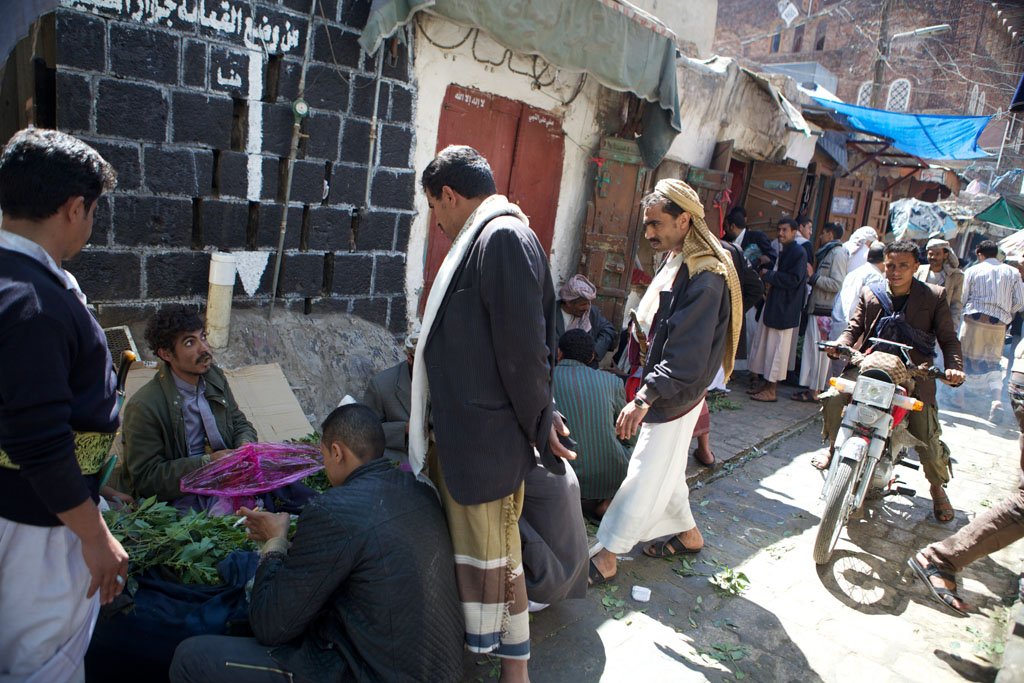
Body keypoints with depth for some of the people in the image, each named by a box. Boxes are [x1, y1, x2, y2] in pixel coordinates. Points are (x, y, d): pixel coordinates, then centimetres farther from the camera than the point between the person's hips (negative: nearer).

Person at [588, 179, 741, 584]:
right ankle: (689, 534, 39)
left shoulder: (705, 276, -22)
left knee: (645, 477, 0)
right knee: (666, 471, 20)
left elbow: (687, 356, -28)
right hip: (665, 390, 9)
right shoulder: (677, 261, 8)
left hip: (676, 395, -9)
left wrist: (644, 398, -32)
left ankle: (606, 558, 10)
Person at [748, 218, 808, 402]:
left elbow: (793, 280, -21)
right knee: (765, 344, 13)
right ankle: (766, 383, 23)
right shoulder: (784, 252, 16)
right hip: (772, 306, 10)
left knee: (777, 348, -4)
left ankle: (771, 390, 3)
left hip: (785, 310, -10)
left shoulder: (799, 253, -13)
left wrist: (769, 275, -14)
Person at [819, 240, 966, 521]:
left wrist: (953, 367, -17)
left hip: (913, 374, -2)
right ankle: (834, 450, 8)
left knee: (928, 441, -6)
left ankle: (938, 488, 25)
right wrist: (840, 344, -17)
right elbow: (854, 328, 6)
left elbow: (948, 339, 2)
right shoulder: (870, 293, 8)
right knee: (832, 399, -21)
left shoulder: (934, 296, 2)